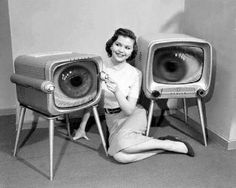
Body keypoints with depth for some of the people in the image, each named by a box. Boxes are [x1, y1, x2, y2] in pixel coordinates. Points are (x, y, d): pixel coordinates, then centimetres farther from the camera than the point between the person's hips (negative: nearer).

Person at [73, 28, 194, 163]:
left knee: (122, 143, -36)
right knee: (120, 156, -29)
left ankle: (168, 144, -17)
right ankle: (165, 144, -14)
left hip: (134, 116, -2)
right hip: (113, 118, 2)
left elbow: (129, 110, -14)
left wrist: (117, 91, -32)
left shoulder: (135, 73, -10)